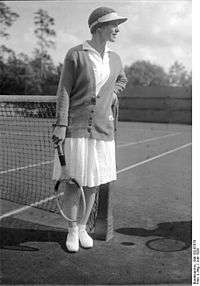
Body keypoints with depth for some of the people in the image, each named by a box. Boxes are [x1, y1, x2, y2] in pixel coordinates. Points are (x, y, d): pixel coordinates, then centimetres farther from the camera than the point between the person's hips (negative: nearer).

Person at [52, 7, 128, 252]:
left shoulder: (114, 59, 10)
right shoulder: (75, 55, -4)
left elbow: (122, 79, 32)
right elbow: (64, 92, -7)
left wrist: (113, 93, 12)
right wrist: (61, 125, -13)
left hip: (102, 131, 5)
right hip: (75, 130, -4)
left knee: (93, 184, 9)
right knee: (73, 182, 3)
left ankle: (83, 228, 29)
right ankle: (72, 230, 24)